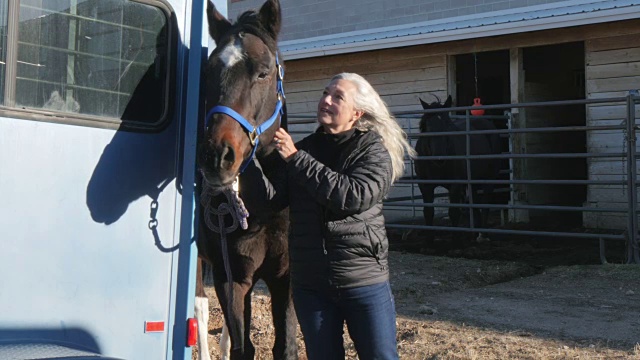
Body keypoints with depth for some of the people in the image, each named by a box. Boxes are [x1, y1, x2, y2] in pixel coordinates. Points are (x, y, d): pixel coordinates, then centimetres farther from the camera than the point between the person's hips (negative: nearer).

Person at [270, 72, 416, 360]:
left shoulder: (374, 150, -5)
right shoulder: (304, 147, 8)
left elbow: (355, 196, -22)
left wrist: (296, 159, -18)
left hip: (364, 282, -3)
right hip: (309, 283, 4)